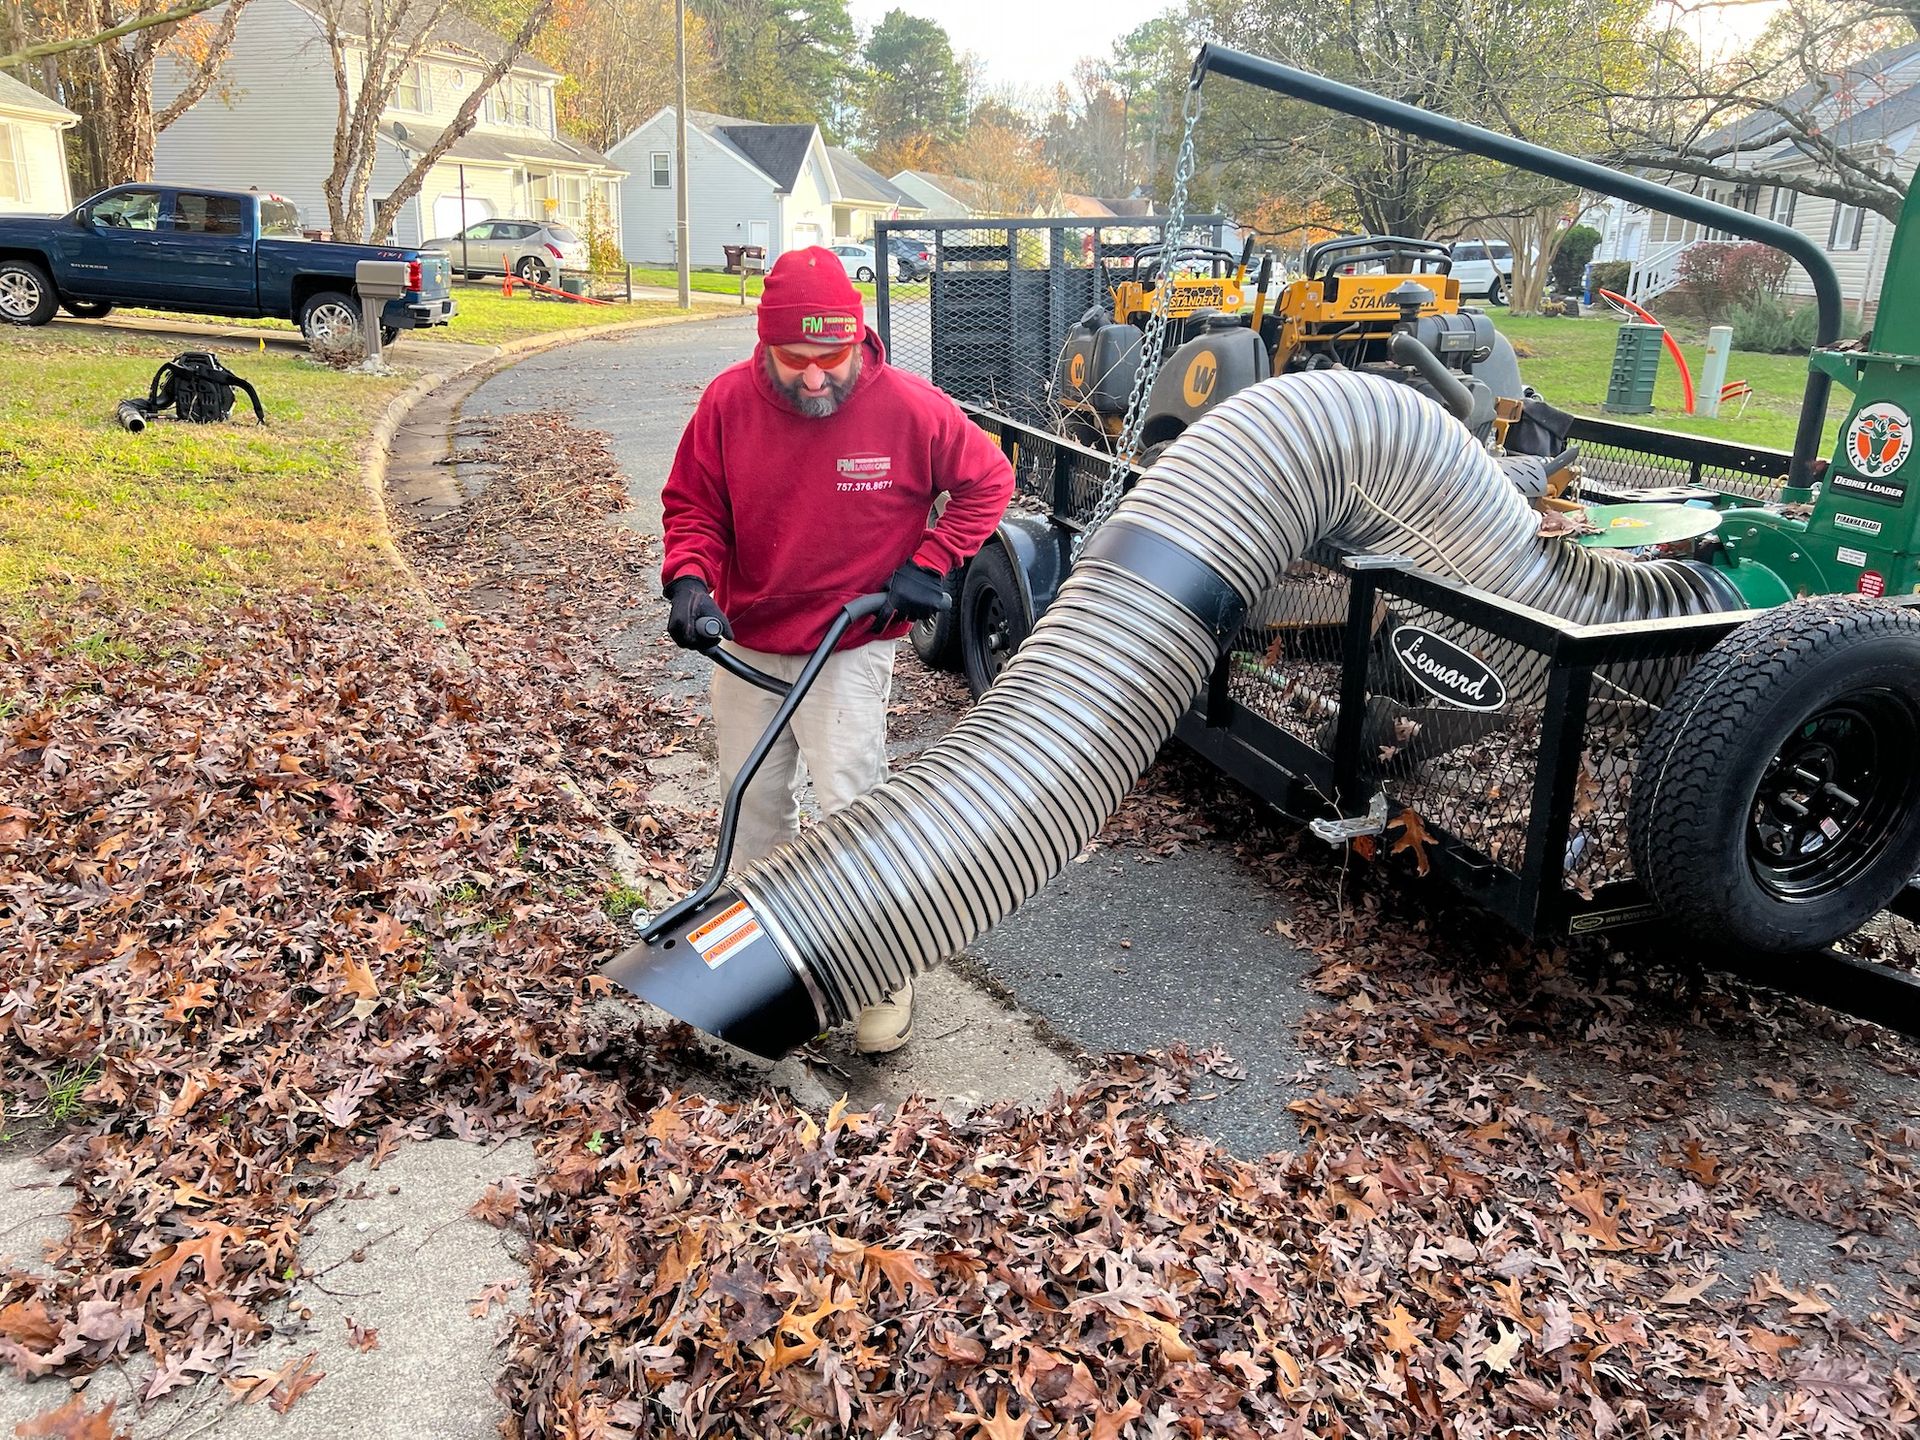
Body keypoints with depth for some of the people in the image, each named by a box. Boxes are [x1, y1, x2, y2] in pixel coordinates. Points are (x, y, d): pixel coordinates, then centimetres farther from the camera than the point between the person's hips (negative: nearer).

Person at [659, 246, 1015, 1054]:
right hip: (746, 644, 4)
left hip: (851, 649, -4)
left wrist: (929, 565, -11)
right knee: (751, 803, 16)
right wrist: (689, 579, -19)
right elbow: (692, 505, 0)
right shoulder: (728, 402, -10)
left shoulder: (908, 408, -16)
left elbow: (987, 480, -2)